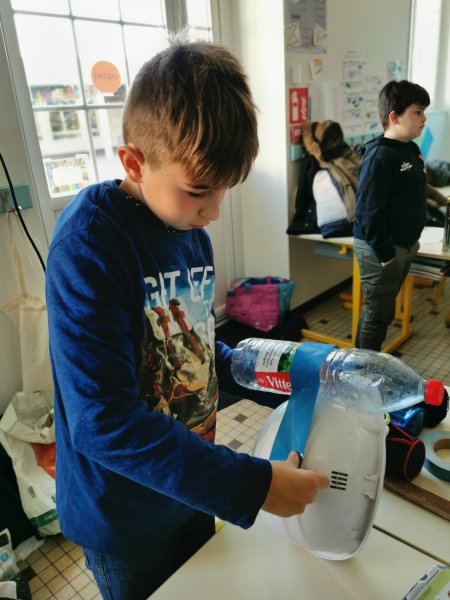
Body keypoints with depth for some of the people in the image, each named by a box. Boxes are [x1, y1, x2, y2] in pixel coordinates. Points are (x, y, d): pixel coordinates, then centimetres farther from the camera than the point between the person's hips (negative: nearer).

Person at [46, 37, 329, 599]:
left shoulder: (190, 226, -4)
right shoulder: (88, 244, -28)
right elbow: (103, 423, -32)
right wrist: (251, 485, -31)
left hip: (190, 485, 6)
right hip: (123, 516, -6)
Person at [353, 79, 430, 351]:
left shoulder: (412, 150, 8)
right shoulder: (379, 156, -20)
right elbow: (369, 212, -23)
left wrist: (409, 244, 15)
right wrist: (384, 254, -21)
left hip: (405, 246, 9)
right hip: (380, 249, -9)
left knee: (383, 310, 19)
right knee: (378, 314, 3)